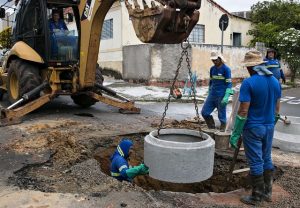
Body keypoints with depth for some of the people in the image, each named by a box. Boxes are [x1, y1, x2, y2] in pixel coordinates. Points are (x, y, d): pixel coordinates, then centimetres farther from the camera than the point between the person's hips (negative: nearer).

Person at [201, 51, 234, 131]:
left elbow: (229, 83, -11)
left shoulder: (226, 69, -8)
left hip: (221, 96, -6)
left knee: (221, 115, 0)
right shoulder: (212, 69, 10)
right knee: (204, 112, 4)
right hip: (212, 95, 6)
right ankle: (212, 128, 20)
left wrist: (226, 97, -20)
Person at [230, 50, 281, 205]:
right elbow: (277, 108, 12)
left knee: (256, 162, 3)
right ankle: (267, 192, 29)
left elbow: (243, 111, -19)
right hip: (269, 127, 6)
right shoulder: (275, 81, 4)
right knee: (267, 159, 17)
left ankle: (257, 197, 14)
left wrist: (235, 134, -13)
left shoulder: (248, 83, -17)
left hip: (253, 128, -6)